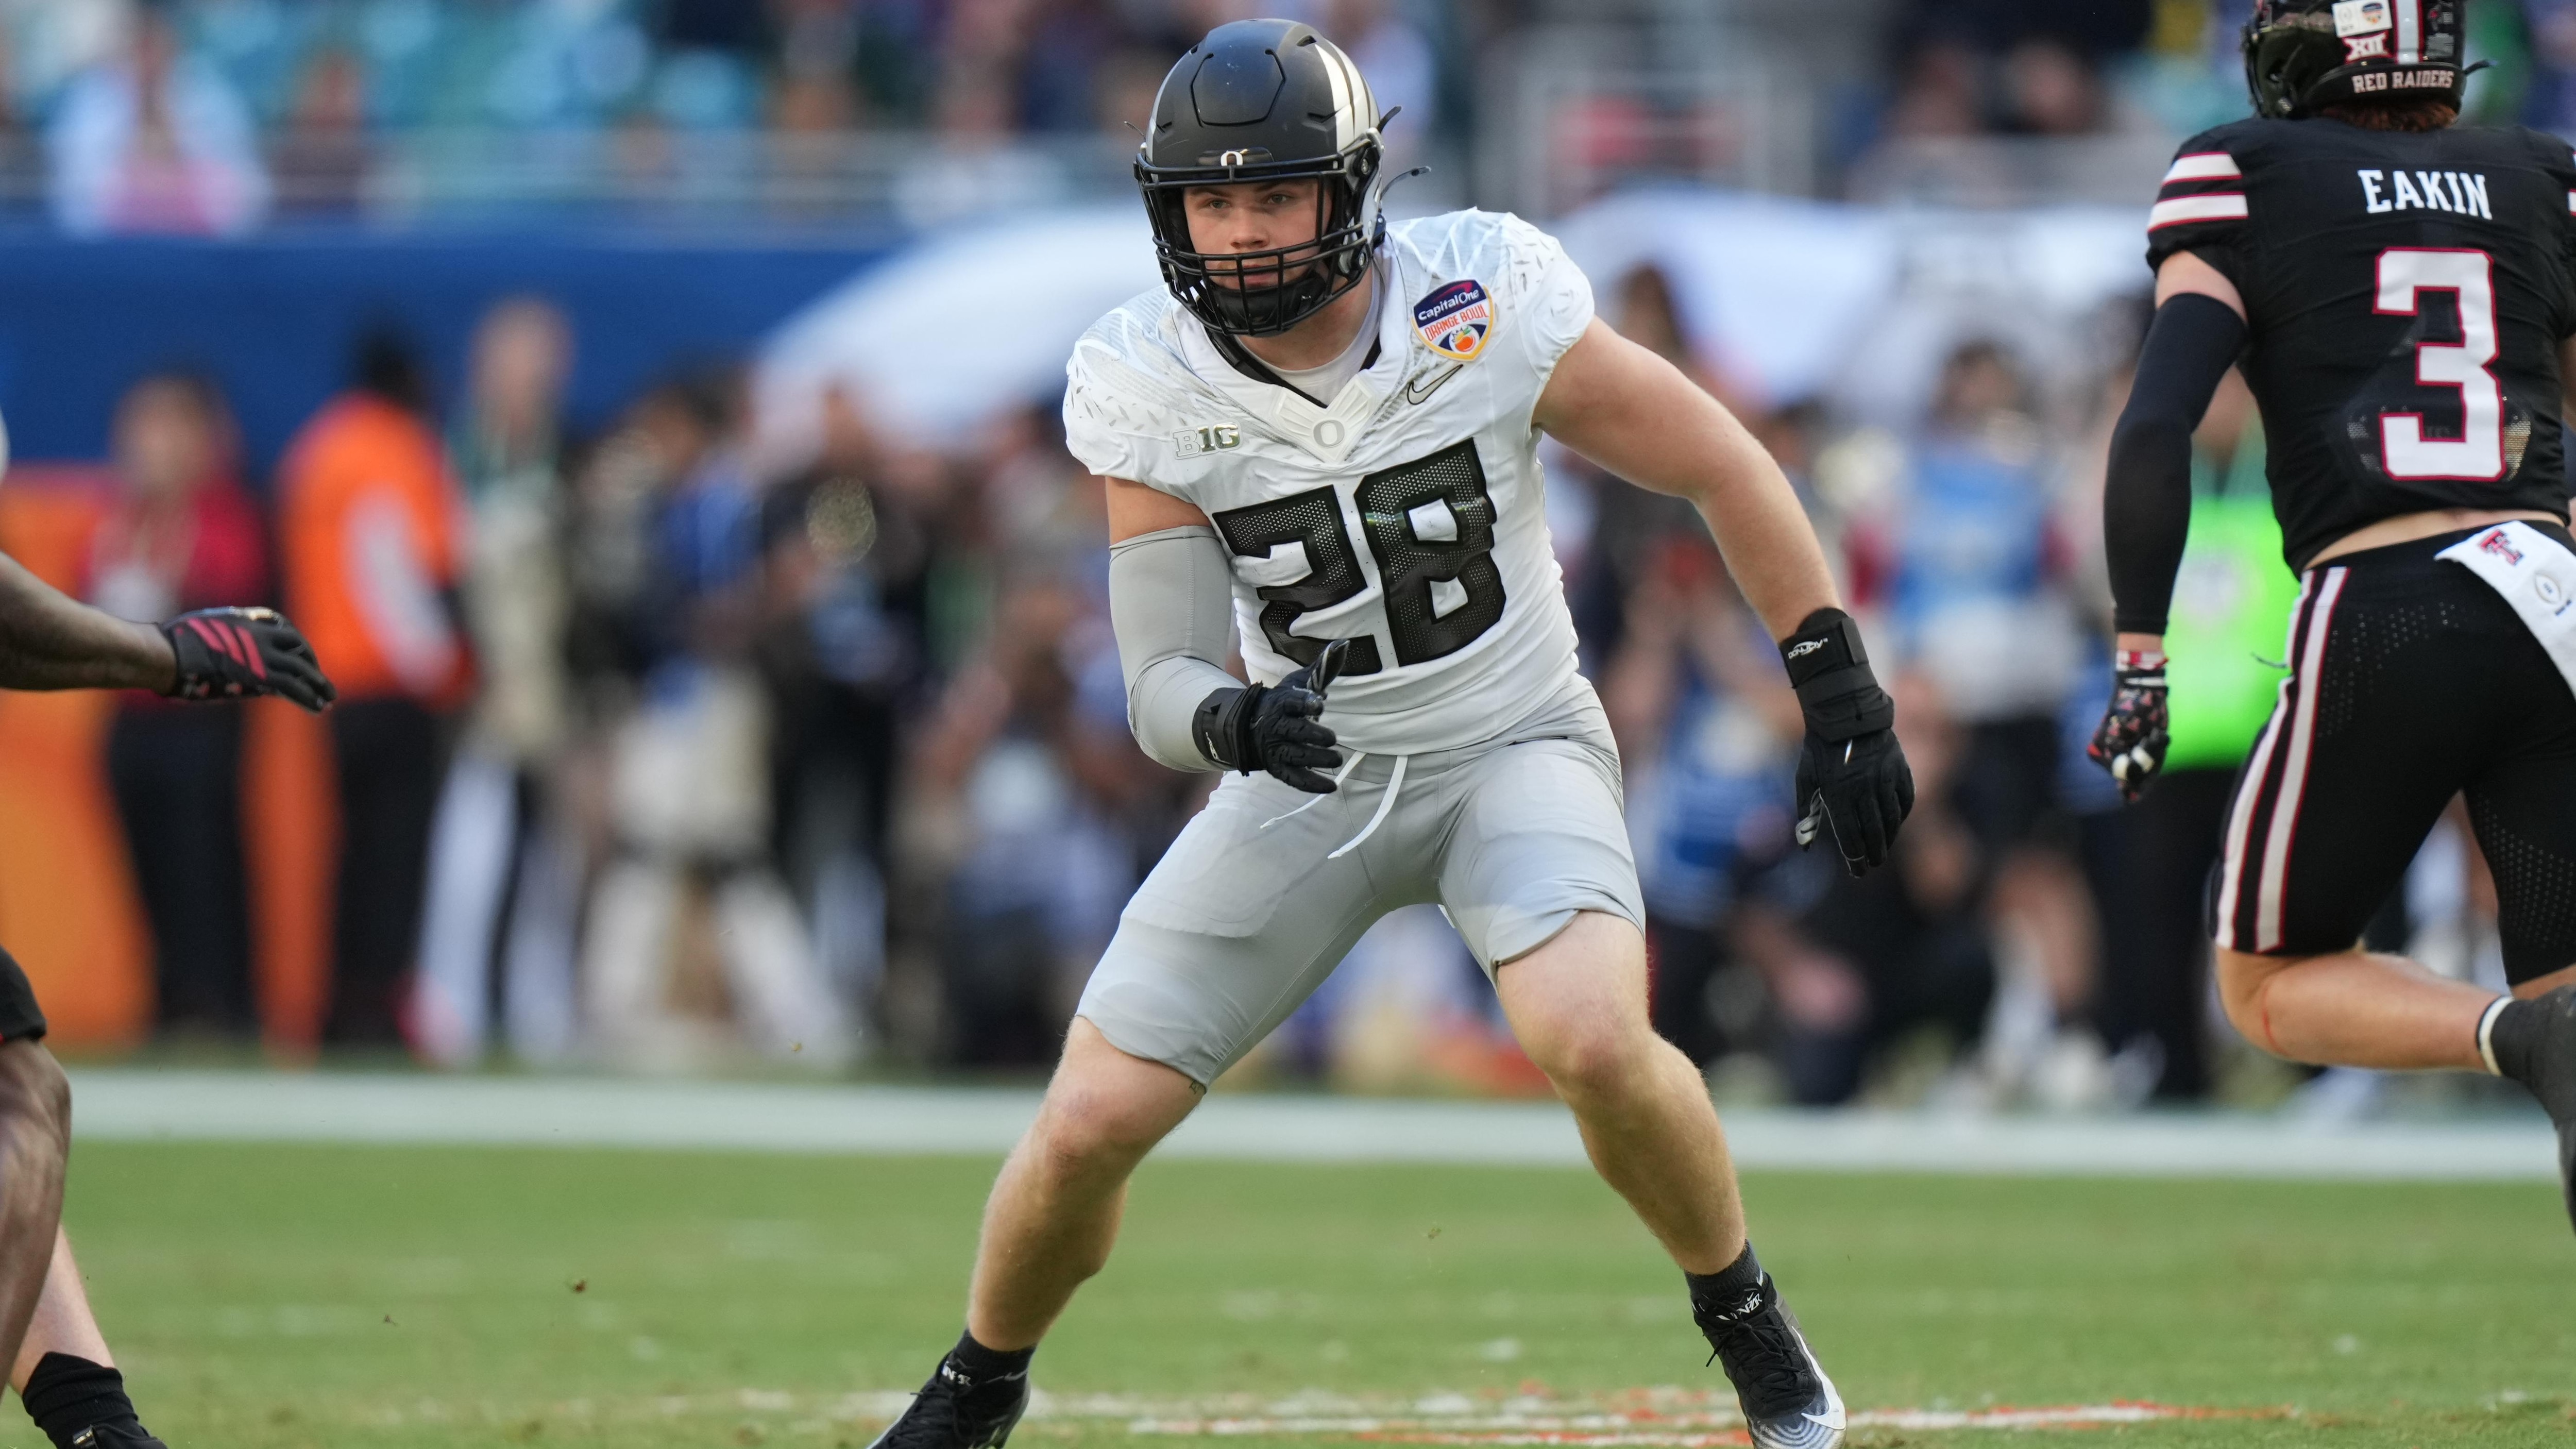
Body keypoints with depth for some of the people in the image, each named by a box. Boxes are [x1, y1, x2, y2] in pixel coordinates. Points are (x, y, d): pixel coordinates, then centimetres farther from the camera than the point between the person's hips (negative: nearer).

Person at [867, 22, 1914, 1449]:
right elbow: (1161, 683, -14)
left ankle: (1753, 1334, -3)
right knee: (1088, 1125, -6)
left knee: (1591, 1039, -30)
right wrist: (1228, 718, -39)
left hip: (1514, 744, -2)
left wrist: (1840, 699, -7)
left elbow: (1721, 469, -9)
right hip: (1312, 776, 2)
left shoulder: (1483, 306, -22)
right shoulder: (1146, 387, -16)